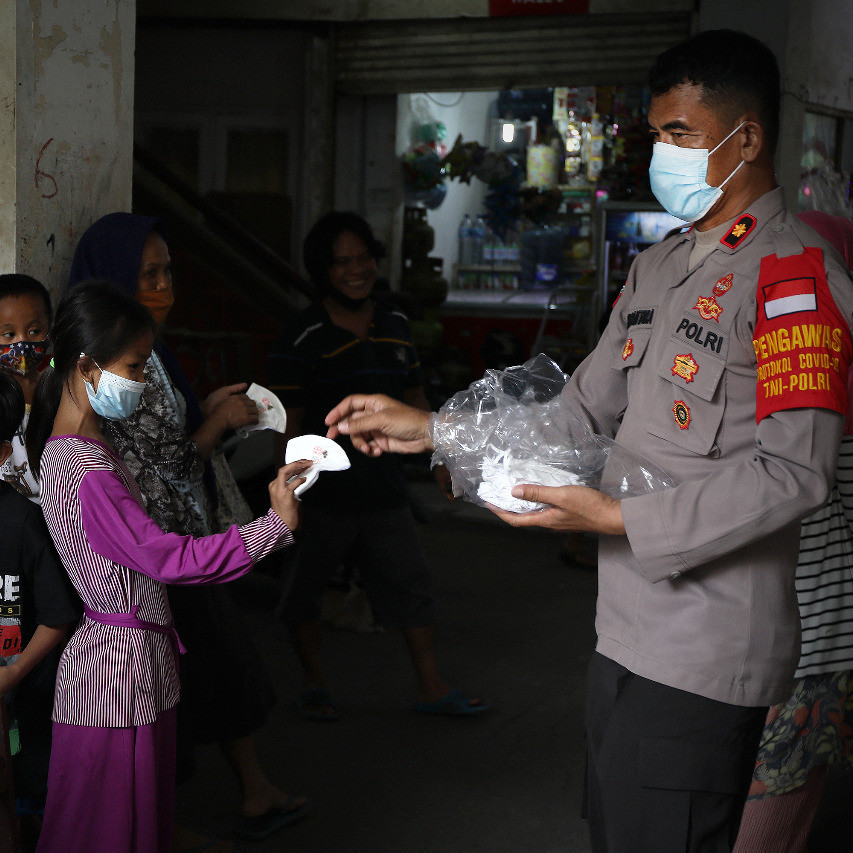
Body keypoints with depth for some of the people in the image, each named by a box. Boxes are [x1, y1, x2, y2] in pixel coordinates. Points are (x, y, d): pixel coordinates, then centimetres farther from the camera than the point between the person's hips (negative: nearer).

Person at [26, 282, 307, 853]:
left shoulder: (65, 450, 8)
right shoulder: (85, 472, -24)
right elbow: (172, 560, -27)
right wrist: (277, 525, -26)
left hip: (142, 662, 10)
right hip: (120, 666, -10)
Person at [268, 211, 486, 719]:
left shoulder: (395, 325, 7)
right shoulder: (302, 339, -11)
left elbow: (415, 398, 18)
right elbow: (288, 424, -11)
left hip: (384, 486, 5)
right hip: (323, 493, -5)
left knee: (412, 583, 9)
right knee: (307, 586, 8)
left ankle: (431, 687, 21)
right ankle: (316, 683, 27)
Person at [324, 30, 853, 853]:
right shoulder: (656, 266, 14)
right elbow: (586, 405, 16)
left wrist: (621, 519, -24)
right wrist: (430, 429, 9)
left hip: (700, 659, -9)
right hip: (627, 632, 9)